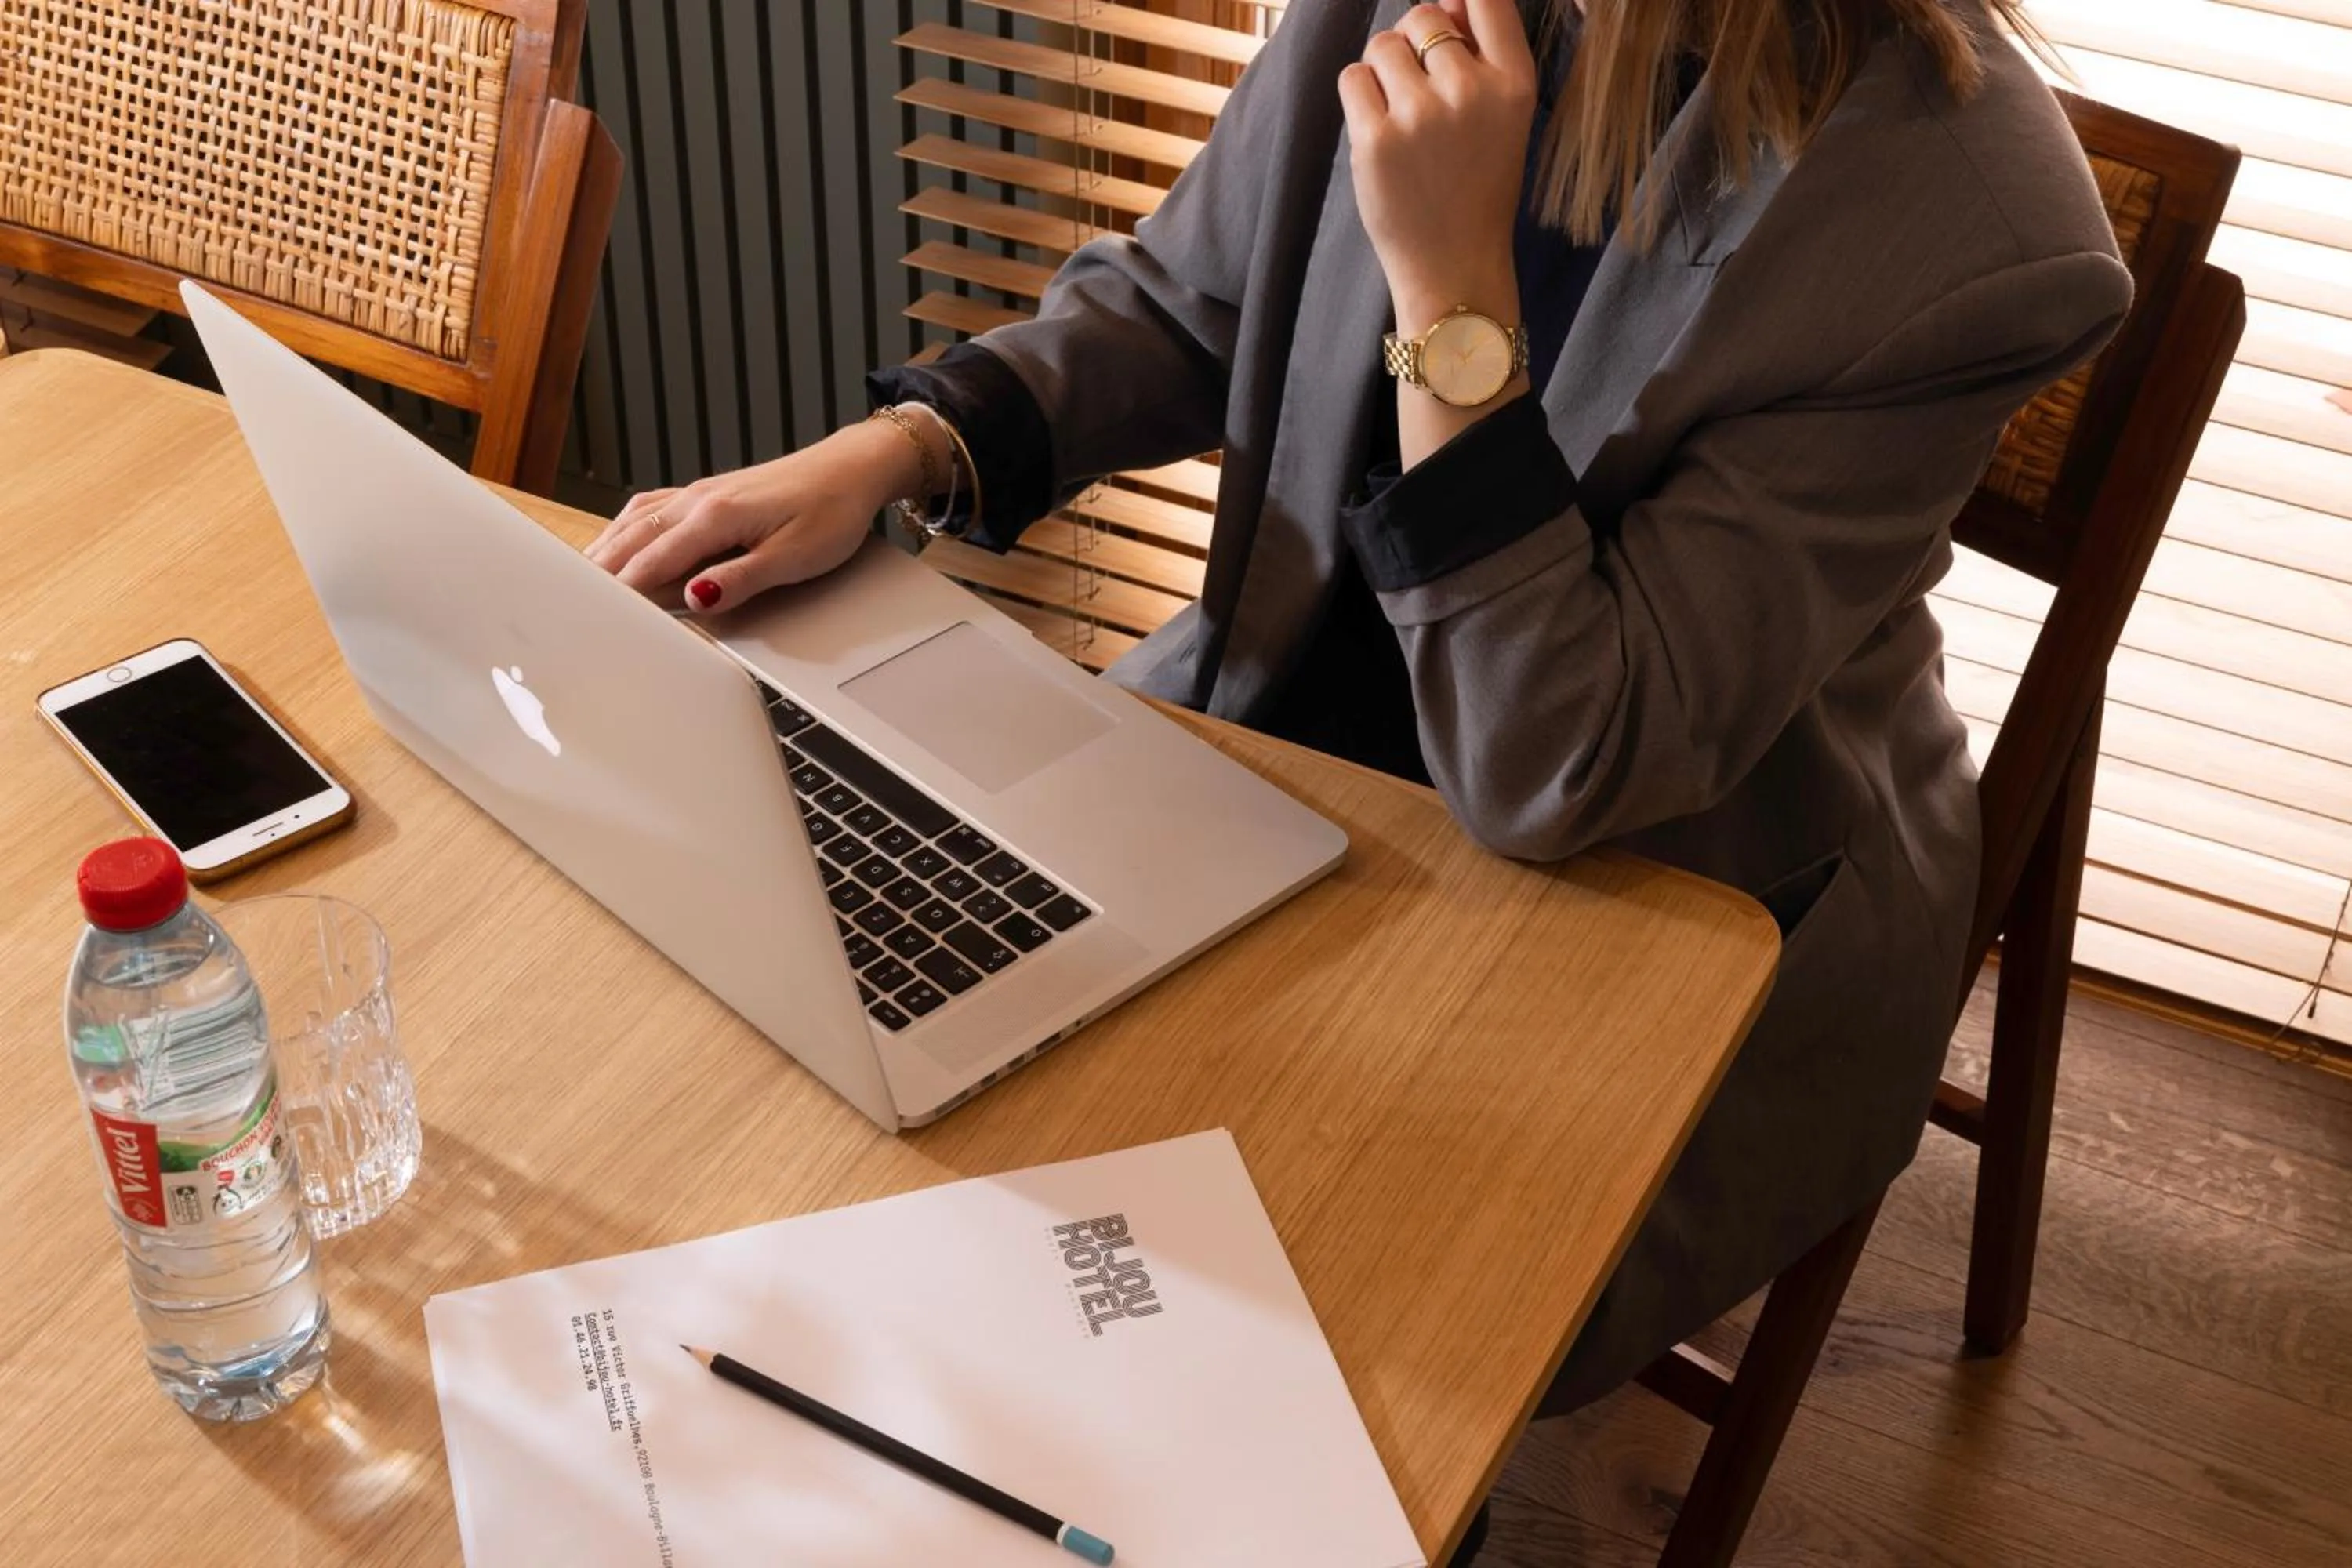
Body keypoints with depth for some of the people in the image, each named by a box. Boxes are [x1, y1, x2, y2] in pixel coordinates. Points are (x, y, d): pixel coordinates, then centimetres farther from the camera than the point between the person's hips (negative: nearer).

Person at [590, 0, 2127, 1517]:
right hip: (1297, 709, 5)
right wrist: (882, 452, -10)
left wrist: (1453, 285, -34)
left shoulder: (1971, 223, -28)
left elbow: (1552, 775, -28)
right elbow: (1178, 307, 6)